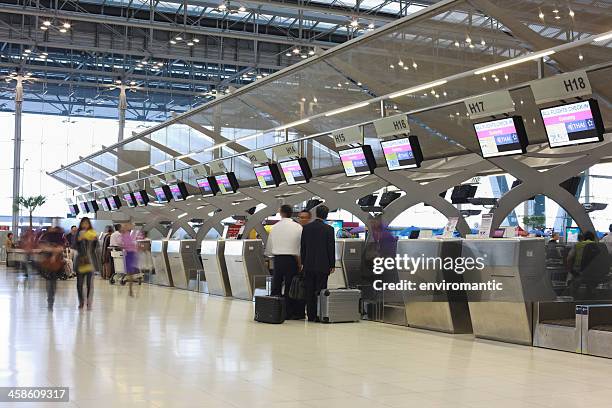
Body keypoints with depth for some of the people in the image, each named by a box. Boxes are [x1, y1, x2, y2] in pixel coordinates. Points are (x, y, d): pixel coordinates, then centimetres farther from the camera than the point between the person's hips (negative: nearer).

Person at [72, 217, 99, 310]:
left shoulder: (93, 233, 3)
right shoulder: (78, 234, 6)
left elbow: (96, 247, 1)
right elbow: (74, 247, 0)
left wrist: (96, 239, -16)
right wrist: (78, 240, -15)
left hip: (90, 260, -1)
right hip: (80, 260, 1)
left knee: (90, 283, -4)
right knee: (79, 283, 3)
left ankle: (89, 303, 1)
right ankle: (81, 302, 20)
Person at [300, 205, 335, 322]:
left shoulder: (306, 228, 2)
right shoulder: (329, 229, -8)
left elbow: (302, 246, 6)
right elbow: (331, 248, -5)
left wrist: (303, 262, 14)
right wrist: (332, 265, 3)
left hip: (309, 265, 3)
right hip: (323, 265, -3)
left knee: (309, 292, 7)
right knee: (320, 292, 2)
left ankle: (311, 315, 10)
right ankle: (319, 315, 2)